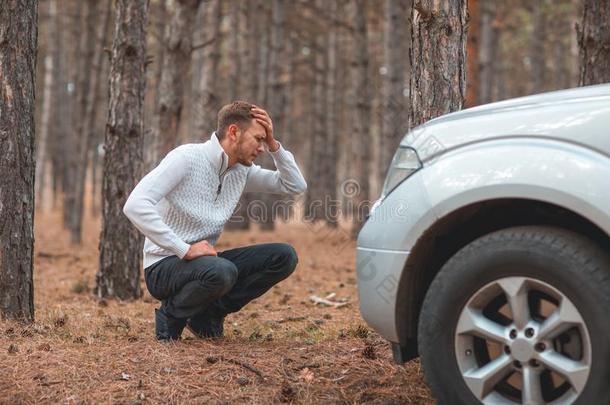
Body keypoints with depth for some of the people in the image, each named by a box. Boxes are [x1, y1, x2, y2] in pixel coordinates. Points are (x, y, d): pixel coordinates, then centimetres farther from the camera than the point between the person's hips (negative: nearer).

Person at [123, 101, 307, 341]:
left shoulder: (242, 170, 6)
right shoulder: (187, 158, -17)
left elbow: (296, 186, 10)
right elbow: (135, 205, -28)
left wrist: (274, 144, -4)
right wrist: (184, 249, -29)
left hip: (203, 261, 7)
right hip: (164, 266, -7)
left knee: (284, 256, -7)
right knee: (222, 271, -38)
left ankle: (209, 313, 1)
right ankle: (171, 316, -8)